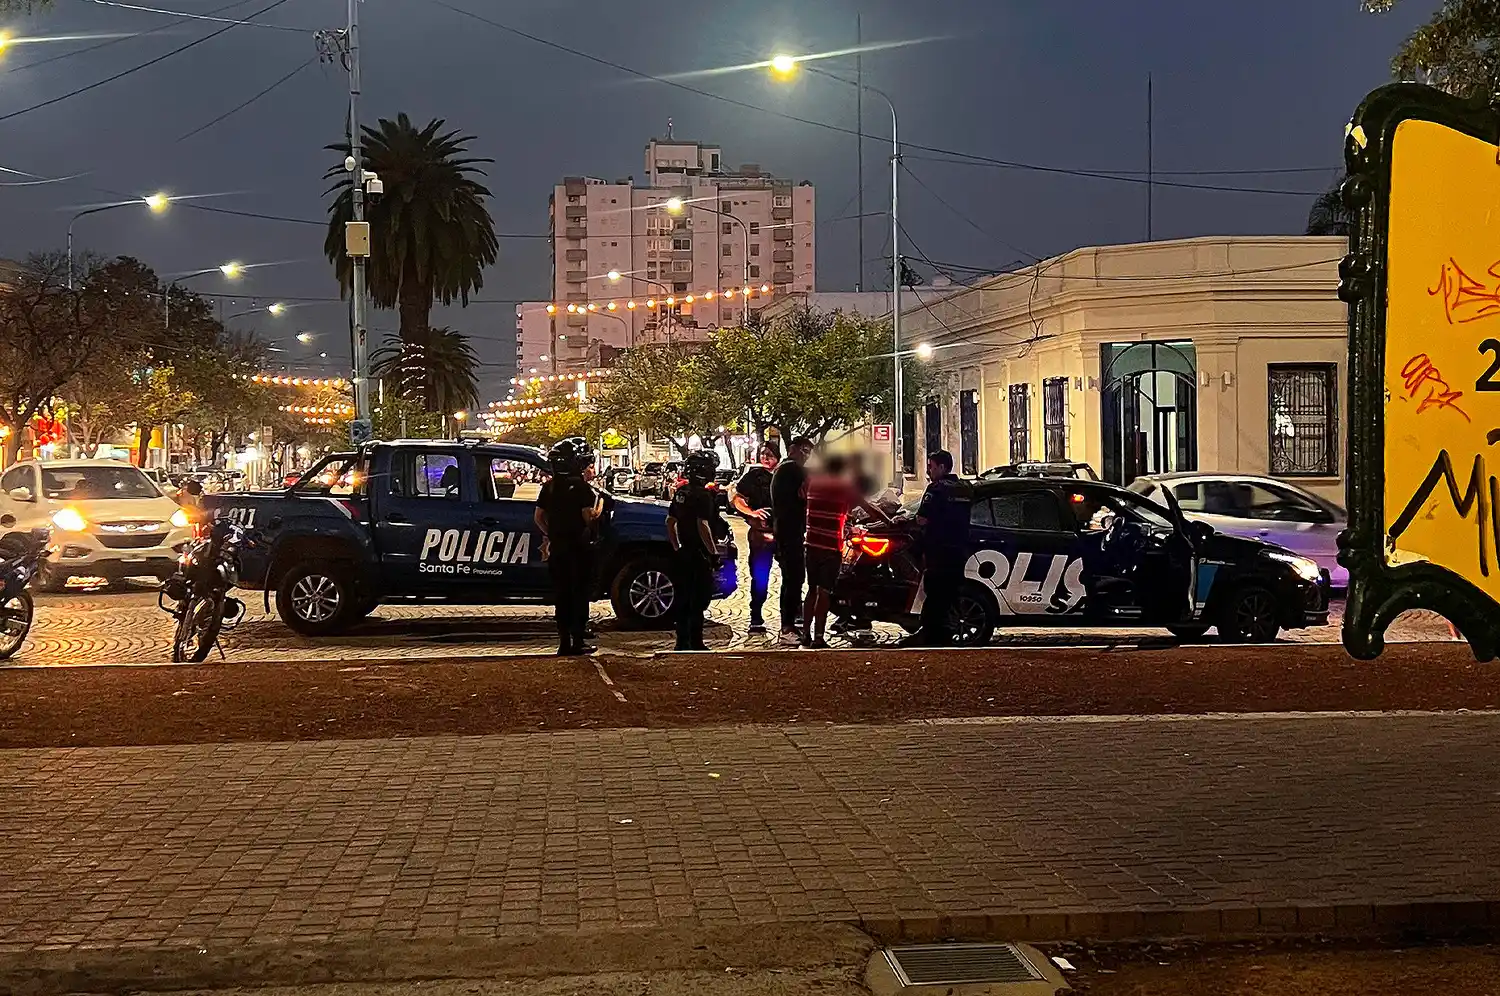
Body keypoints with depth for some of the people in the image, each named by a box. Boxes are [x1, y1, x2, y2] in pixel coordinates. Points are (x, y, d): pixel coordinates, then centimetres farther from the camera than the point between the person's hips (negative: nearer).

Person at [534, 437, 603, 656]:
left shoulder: (549, 487, 8)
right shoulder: (580, 486, -12)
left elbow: (538, 516, 9)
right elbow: (589, 516, -18)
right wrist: (599, 501, 0)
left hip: (557, 548, 6)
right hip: (580, 548, -6)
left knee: (561, 595, 9)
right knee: (580, 595, -1)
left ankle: (564, 641, 10)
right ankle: (578, 642, -2)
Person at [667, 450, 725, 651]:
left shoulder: (681, 492, 10)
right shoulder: (703, 495, -16)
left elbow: (670, 521, 15)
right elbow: (703, 526, -23)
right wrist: (714, 553, -19)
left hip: (684, 554, 8)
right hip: (700, 555, -8)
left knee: (683, 600, 12)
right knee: (699, 602, -4)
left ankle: (682, 642, 17)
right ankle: (696, 644, -3)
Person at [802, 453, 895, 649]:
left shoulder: (812, 483, 8)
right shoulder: (846, 486, -5)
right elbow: (868, 508, -5)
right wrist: (889, 522, 3)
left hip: (812, 544, 5)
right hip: (831, 546, -5)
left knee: (812, 589, 16)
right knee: (824, 593, -3)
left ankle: (806, 634, 17)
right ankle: (818, 638, -5)